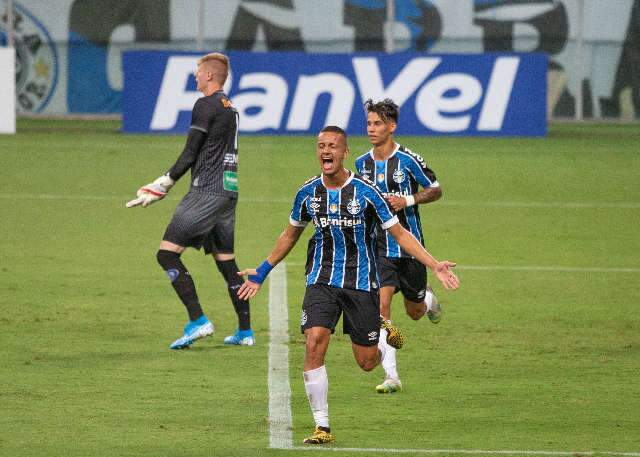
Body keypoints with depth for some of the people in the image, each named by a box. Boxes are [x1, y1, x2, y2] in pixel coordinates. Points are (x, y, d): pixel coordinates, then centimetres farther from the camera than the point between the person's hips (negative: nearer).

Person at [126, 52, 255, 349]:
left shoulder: (206, 105, -8)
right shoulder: (230, 109, 19)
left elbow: (190, 155, -11)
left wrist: (161, 187, -3)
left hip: (206, 191, -9)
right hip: (229, 191, 9)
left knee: (168, 253, -10)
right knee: (226, 260, 15)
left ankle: (198, 321, -19)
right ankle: (245, 332, 13)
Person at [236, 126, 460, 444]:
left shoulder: (365, 191, -10)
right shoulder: (308, 193, 0)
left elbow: (399, 234, -4)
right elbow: (290, 235, 18)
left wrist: (434, 266, -12)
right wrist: (262, 272, 21)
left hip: (361, 283, -2)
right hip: (322, 281, 2)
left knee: (366, 362, 3)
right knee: (314, 343, -20)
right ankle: (322, 426, -13)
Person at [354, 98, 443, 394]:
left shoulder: (408, 160, -9)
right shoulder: (362, 163, 5)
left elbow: (436, 190, -2)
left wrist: (408, 200, -16)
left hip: (409, 247, -2)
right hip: (378, 247, 2)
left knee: (414, 312, 11)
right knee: (381, 306, -17)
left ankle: (428, 300, 51)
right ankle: (391, 377, -17)